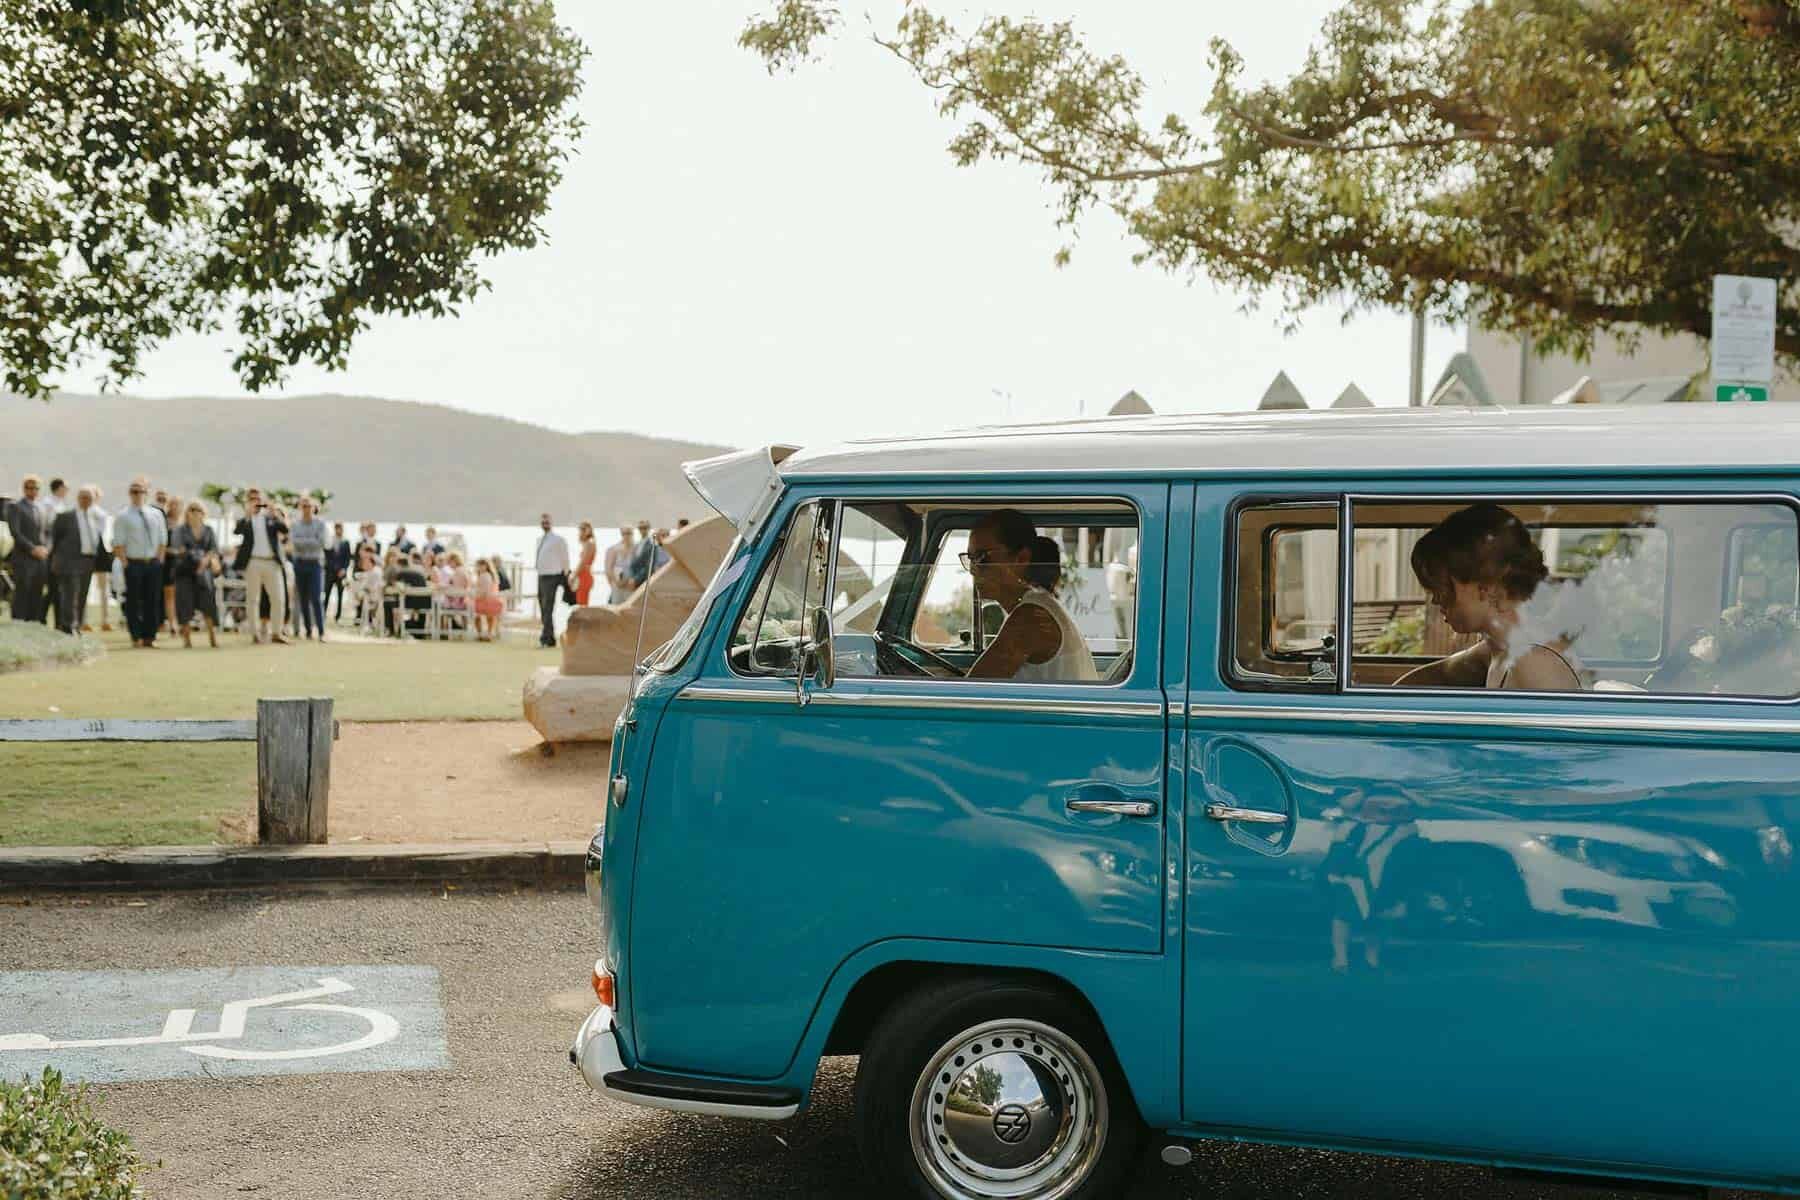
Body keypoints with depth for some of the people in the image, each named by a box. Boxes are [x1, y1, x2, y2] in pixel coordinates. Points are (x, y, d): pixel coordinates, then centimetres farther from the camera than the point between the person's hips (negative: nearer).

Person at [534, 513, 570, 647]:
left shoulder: (558, 539, -6)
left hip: (552, 577, -8)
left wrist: (565, 575, -2)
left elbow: (565, 558, -4)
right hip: (541, 576, 8)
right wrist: (539, 573, 18)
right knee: (543, 610, 8)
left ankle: (545, 637, -20)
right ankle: (550, 639, 14)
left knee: (548, 609, -16)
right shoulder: (539, 540, 15)